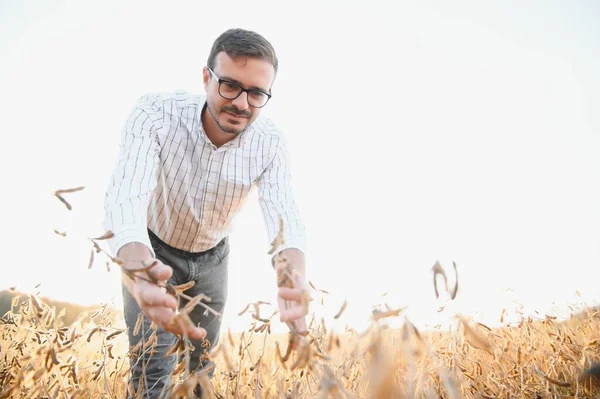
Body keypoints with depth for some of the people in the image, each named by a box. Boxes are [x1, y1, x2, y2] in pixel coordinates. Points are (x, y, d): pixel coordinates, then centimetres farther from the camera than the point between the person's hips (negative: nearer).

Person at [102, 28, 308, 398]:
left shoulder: (271, 144, -23)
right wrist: (138, 268, -65)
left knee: (203, 364, 12)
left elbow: (284, 215, -34)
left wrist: (293, 275, -58)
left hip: (211, 257, 3)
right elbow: (126, 194, -43)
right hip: (152, 251, -2)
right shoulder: (156, 113, -30)